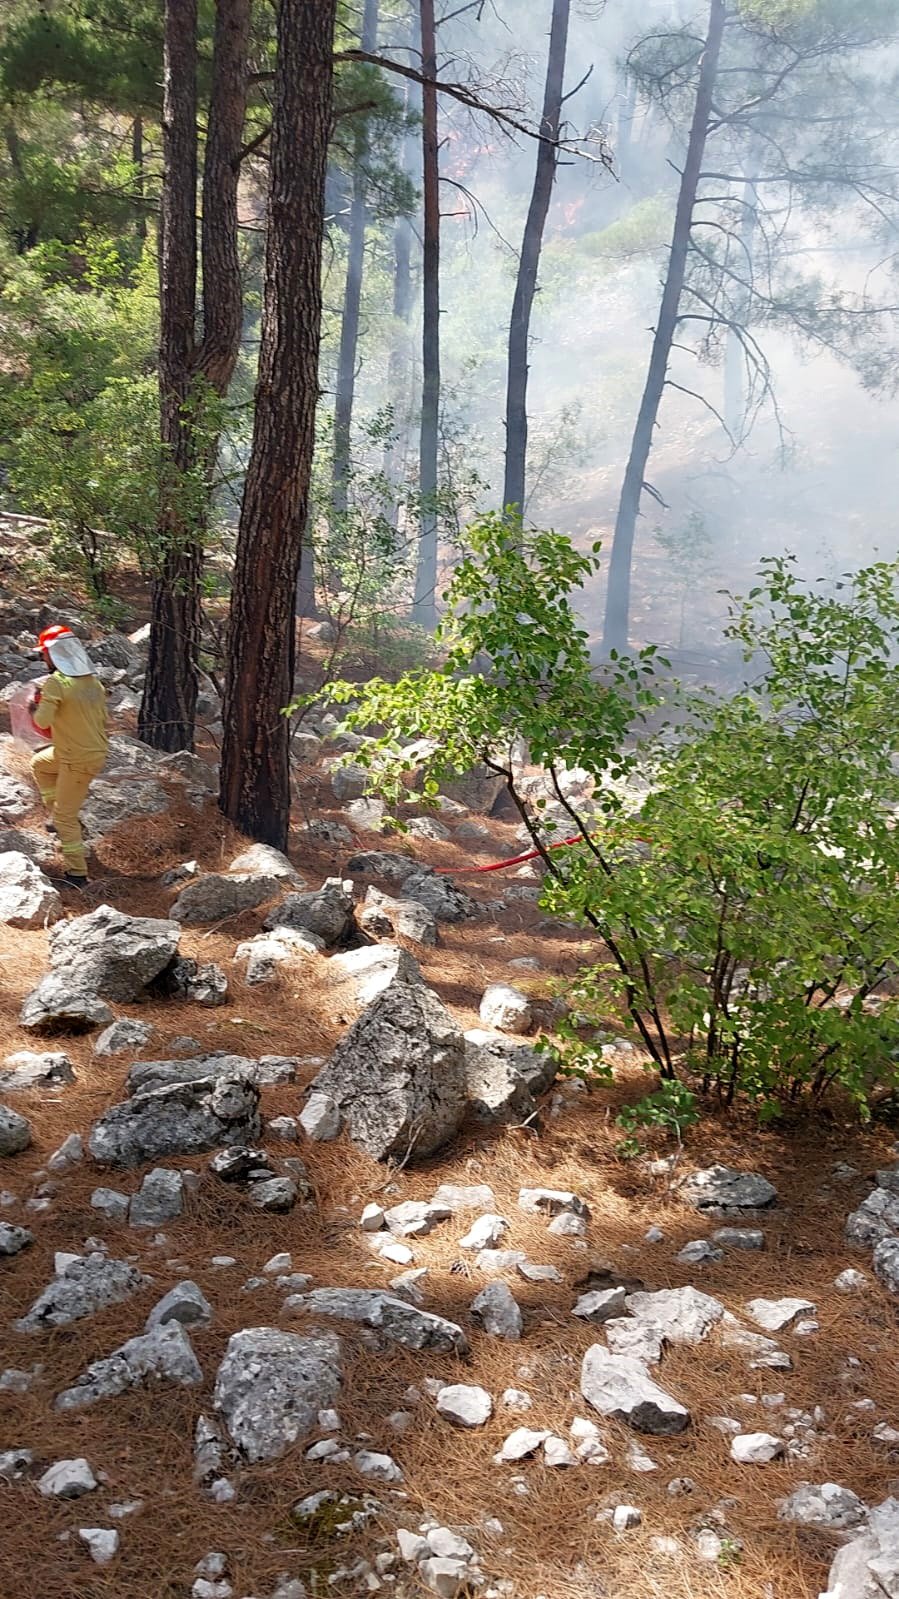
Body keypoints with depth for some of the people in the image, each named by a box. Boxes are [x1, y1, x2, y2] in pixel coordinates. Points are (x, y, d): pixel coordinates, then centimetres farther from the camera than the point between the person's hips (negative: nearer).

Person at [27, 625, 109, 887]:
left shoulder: (56, 682, -20)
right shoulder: (92, 680, 4)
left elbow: (43, 722, -23)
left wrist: (35, 707, -2)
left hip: (79, 759, -8)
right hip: (97, 750, 8)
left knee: (65, 816, 5)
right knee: (40, 764, 29)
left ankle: (77, 874, 11)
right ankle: (58, 813, 29)